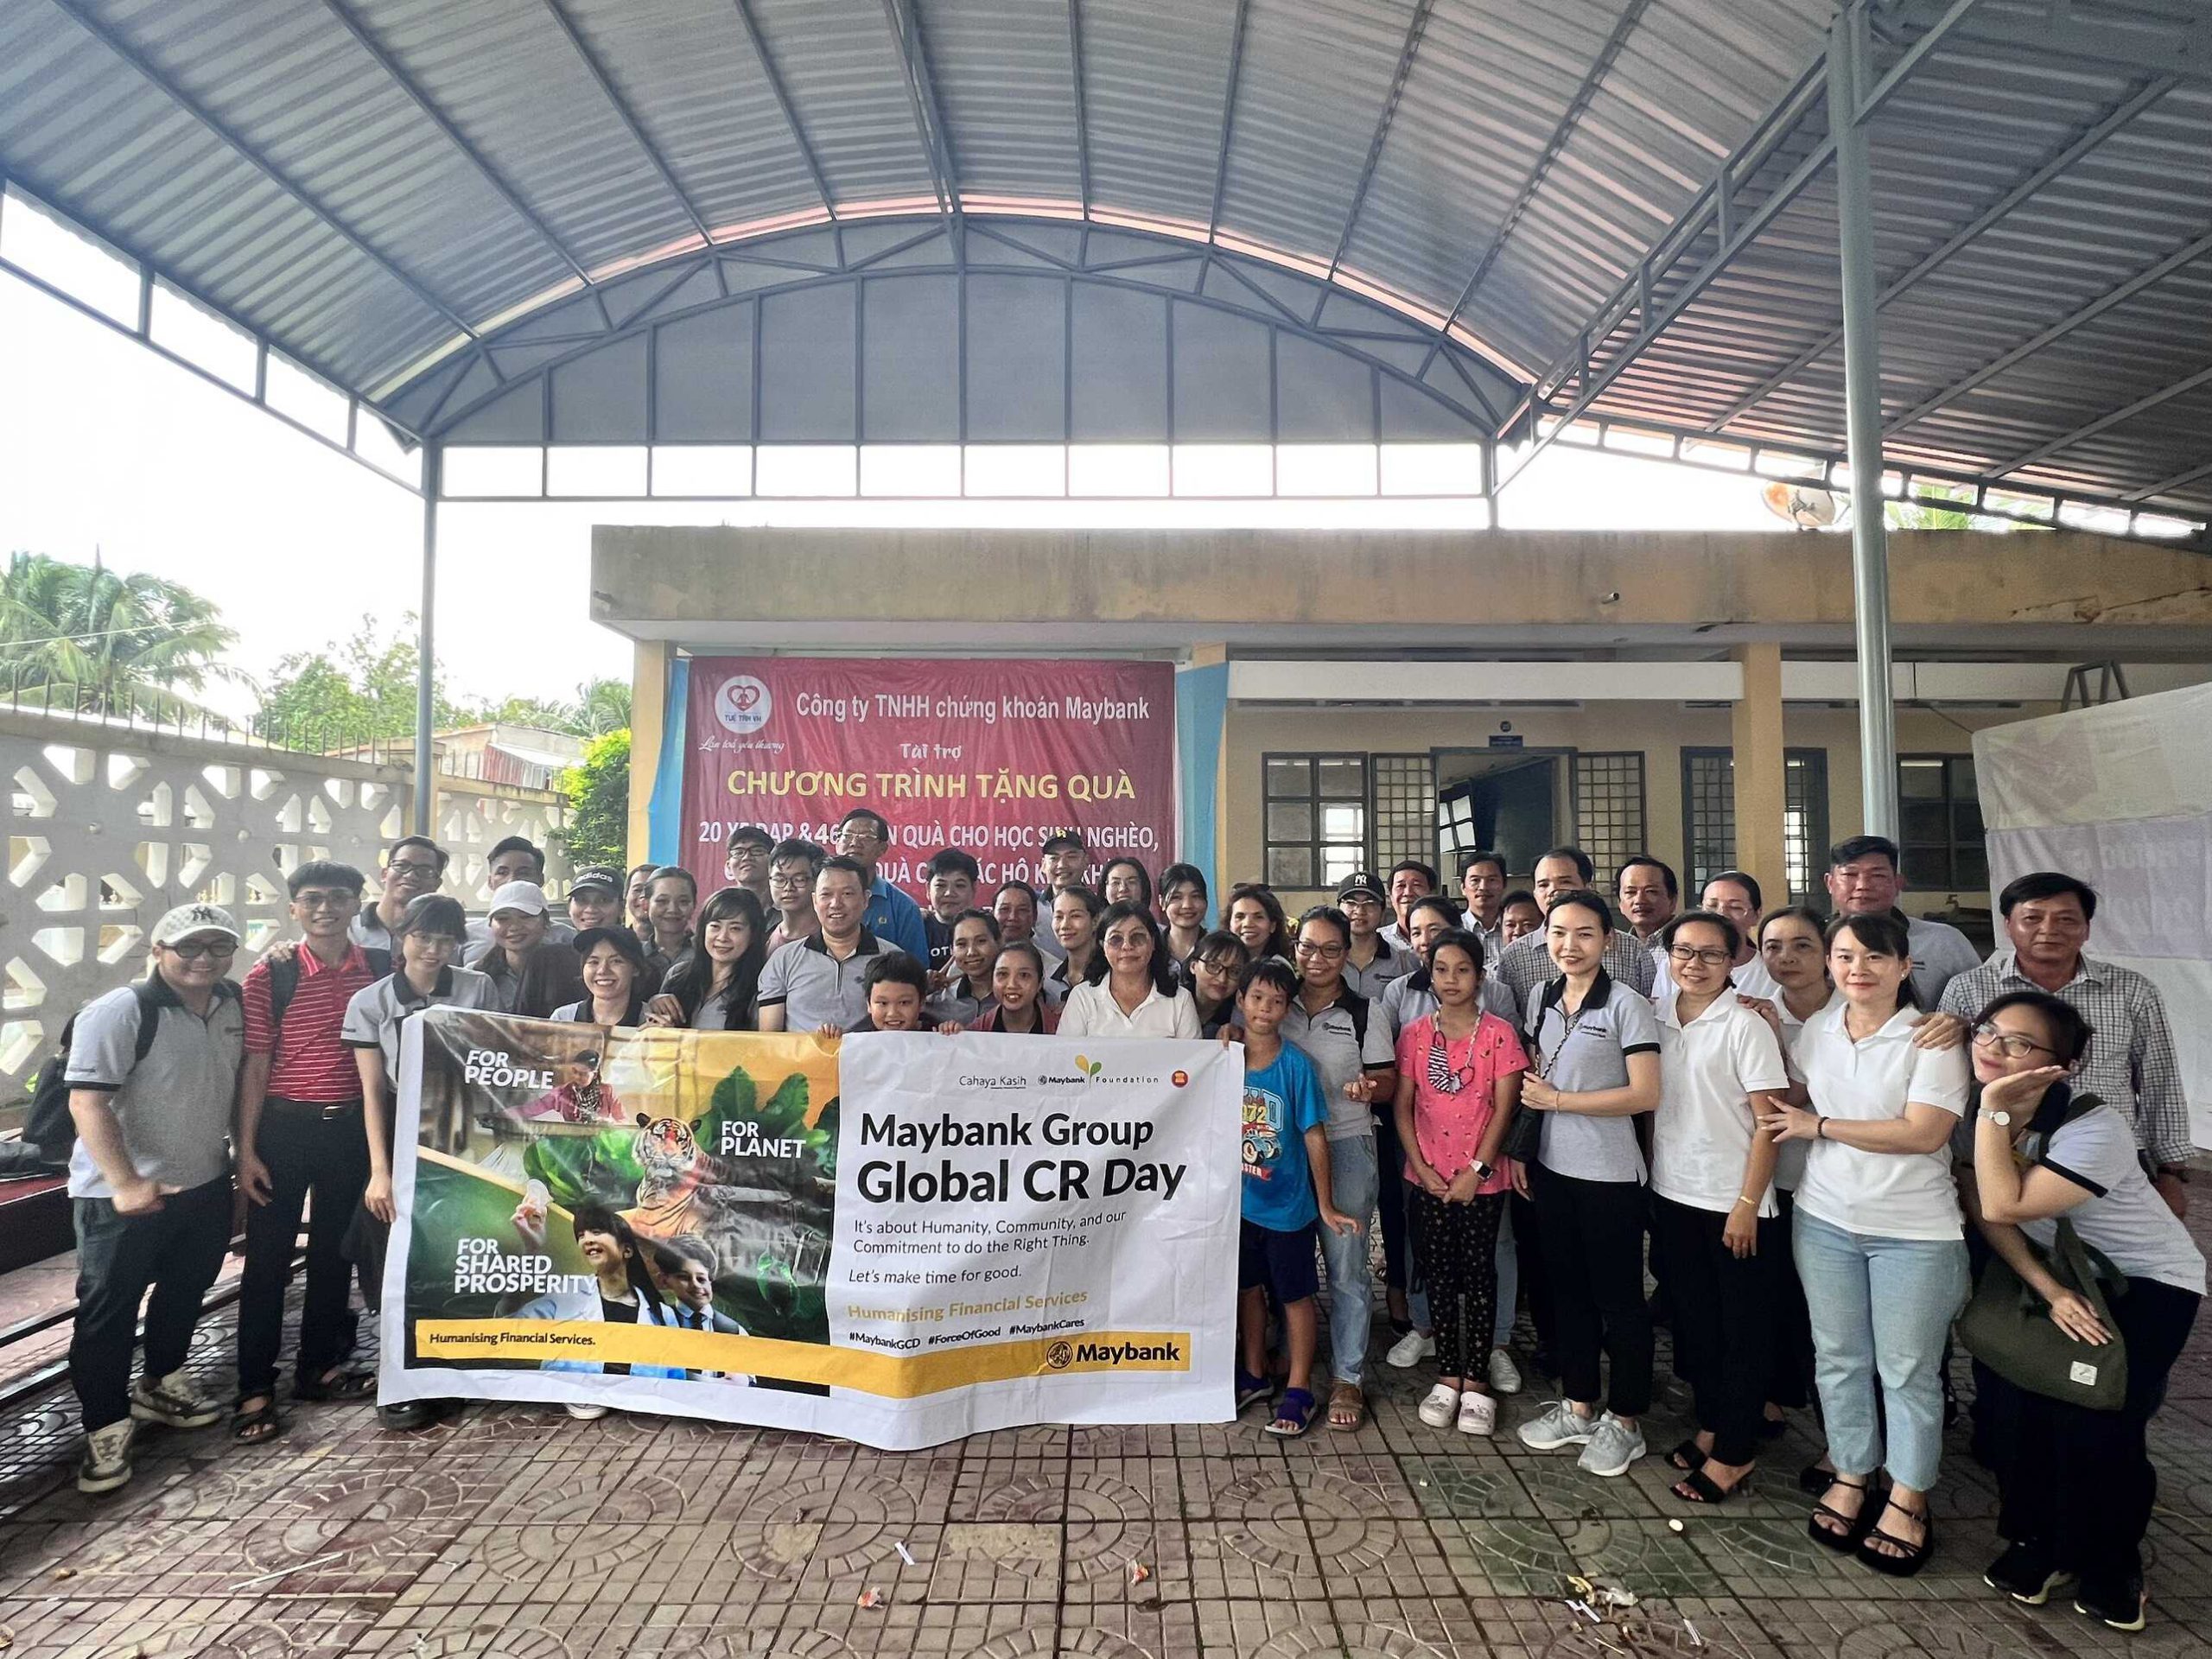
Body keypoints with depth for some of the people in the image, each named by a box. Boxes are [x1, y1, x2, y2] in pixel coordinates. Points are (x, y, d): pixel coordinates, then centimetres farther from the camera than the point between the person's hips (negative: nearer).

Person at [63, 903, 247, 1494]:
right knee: (108, 1311, 6)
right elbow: (87, 1102, -22)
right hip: (124, 1196, -6)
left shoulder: (232, 1004, 1)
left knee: (184, 1294, 21)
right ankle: (106, 1426, 20)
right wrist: (126, 1183, -26)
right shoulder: (119, 1011, -19)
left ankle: (161, 1386, 40)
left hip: (206, 1184, 7)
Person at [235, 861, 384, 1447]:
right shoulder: (269, 976, -8)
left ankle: (319, 1366, 31)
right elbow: (254, 1067, -5)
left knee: (335, 1248, 15)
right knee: (268, 1256, 6)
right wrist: (246, 1150, -7)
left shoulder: (383, 970, -1)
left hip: (353, 1127, 3)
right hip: (284, 1128, -2)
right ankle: (255, 1388, 20)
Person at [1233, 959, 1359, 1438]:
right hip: (1238, 1201, 3)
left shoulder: (1296, 1065, -14)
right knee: (1248, 1288, 19)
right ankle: (1253, 1376, 38)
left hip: (1287, 1204, -3)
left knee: (1295, 1295, 11)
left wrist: (1326, 1205, -9)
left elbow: (1314, 1136, -11)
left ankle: (1299, 1391, 27)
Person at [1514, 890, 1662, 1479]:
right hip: (1552, 1167, 6)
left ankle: (1625, 1420, 26)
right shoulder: (1543, 998, 5)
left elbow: (1645, 1094, -17)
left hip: (1610, 1175, -6)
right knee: (1567, 1288, 17)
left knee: (1618, 1298, 8)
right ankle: (1578, 1404, 33)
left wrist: (1557, 1100, -15)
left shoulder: (1627, 1005, -13)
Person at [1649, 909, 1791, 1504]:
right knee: (1693, 1318, 17)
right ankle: (1711, 1425, 33)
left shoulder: (1745, 1026, -12)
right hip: (1672, 1195, 5)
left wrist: (1747, 1204, -14)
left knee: (1743, 1329, 8)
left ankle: (1735, 1451, 20)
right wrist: (1648, 1177, 6)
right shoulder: (1657, 1018, 3)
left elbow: (1770, 1122, -12)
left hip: (1733, 1203, -5)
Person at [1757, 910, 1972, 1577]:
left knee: (1907, 1370, 10)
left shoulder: (1931, 1038, -13)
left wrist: (1818, 1126, -15)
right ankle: (1850, 1477, 33)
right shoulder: (1816, 1029, 2)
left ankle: (1908, 1499, 28)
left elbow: (1924, 1133, -20)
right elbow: (1794, 1103, 17)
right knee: (1838, 1358, 15)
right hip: (1825, 1220, 4)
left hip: (1913, 1231, -4)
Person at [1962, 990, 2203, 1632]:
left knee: (2096, 1424, -12)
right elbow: (1983, 1211, -8)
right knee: (2018, 1402, -7)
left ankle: (2110, 1568, 15)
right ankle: (2038, 1542, 17)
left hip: (2149, 1282, -4)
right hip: (2059, 1272, 4)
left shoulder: (2095, 1127, -28)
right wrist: (2048, 1289, -16)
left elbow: (2004, 1205, -35)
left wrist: (1995, 1109, -34)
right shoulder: (1976, 1113, -12)